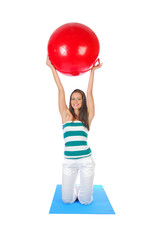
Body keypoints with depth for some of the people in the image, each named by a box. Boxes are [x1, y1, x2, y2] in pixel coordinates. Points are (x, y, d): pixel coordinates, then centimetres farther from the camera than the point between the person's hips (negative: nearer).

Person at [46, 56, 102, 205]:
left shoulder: (87, 116, 2)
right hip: (69, 161, 1)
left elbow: (89, 92, -1)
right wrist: (52, 67, 1)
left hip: (86, 160, 0)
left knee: (86, 201, 8)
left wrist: (93, 70, 0)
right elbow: (61, 90, 0)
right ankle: (75, 190, 40)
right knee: (67, 200, 8)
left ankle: (81, 190, 41)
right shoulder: (66, 115, 2)